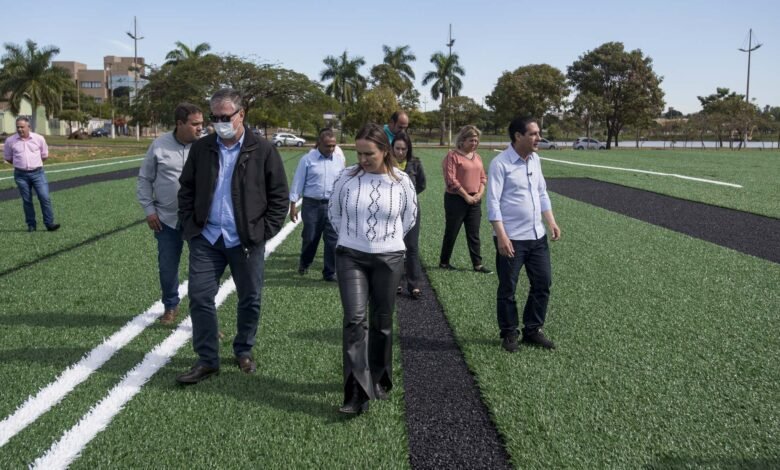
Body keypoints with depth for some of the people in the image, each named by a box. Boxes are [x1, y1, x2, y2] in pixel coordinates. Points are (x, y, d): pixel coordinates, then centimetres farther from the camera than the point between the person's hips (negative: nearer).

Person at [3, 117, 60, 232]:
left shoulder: (39, 138, -1)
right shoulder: (10, 141, -1)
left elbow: (44, 155, 12)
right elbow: (7, 158, 12)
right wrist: (20, 164, 13)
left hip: (37, 173, -1)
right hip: (21, 175, 1)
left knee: (45, 197, -8)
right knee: (27, 200, 6)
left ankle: (49, 223, -3)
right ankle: (31, 225, 14)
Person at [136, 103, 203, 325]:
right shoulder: (160, 145, -3)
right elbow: (144, 178, 6)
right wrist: (149, 209, 0)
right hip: (167, 218, 1)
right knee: (167, 266, 12)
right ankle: (170, 306, 34)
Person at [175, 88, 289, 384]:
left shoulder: (263, 151, -4)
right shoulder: (200, 149, 6)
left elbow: (279, 195, -1)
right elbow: (186, 190, 13)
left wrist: (265, 231, -6)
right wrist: (189, 226, 3)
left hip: (247, 240, -2)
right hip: (206, 238, 2)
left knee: (250, 300, 9)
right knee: (200, 297, 1)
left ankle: (244, 351, 29)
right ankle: (207, 360, 12)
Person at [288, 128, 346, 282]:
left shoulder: (339, 159, 6)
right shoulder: (307, 159, -3)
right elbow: (298, 182, -1)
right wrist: (293, 204, -3)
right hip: (311, 204, -2)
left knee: (333, 239, -2)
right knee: (310, 237, 9)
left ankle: (330, 273, 8)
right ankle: (304, 263, 37)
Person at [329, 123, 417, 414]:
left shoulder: (401, 182, -4)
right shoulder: (347, 178, -4)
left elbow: (410, 217, 12)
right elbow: (333, 212, 11)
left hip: (389, 259, 1)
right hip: (351, 257, 0)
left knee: (382, 322, 10)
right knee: (354, 318, -12)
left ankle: (379, 381, 29)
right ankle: (357, 393, -12)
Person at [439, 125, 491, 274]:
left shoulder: (477, 157, 12)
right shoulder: (453, 155, -10)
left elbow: (483, 177, 14)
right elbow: (451, 180, -16)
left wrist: (480, 194, -3)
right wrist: (466, 196, -14)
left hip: (475, 201, 6)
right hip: (456, 200, -6)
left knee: (474, 234, 7)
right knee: (451, 233, 4)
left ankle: (477, 264, 11)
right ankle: (444, 262, 18)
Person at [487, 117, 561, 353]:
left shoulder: (535, 159, 8)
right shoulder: (500, 163, -13)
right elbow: (493, 202, -15)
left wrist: (551, 222, 8)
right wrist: (501, 236, -20)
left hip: (537, 236, 7)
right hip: (511, 238, -7)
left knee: (543, 283, 11)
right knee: (507, 289, 6)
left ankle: (532, 330, 26)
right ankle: (509, 334, 22)